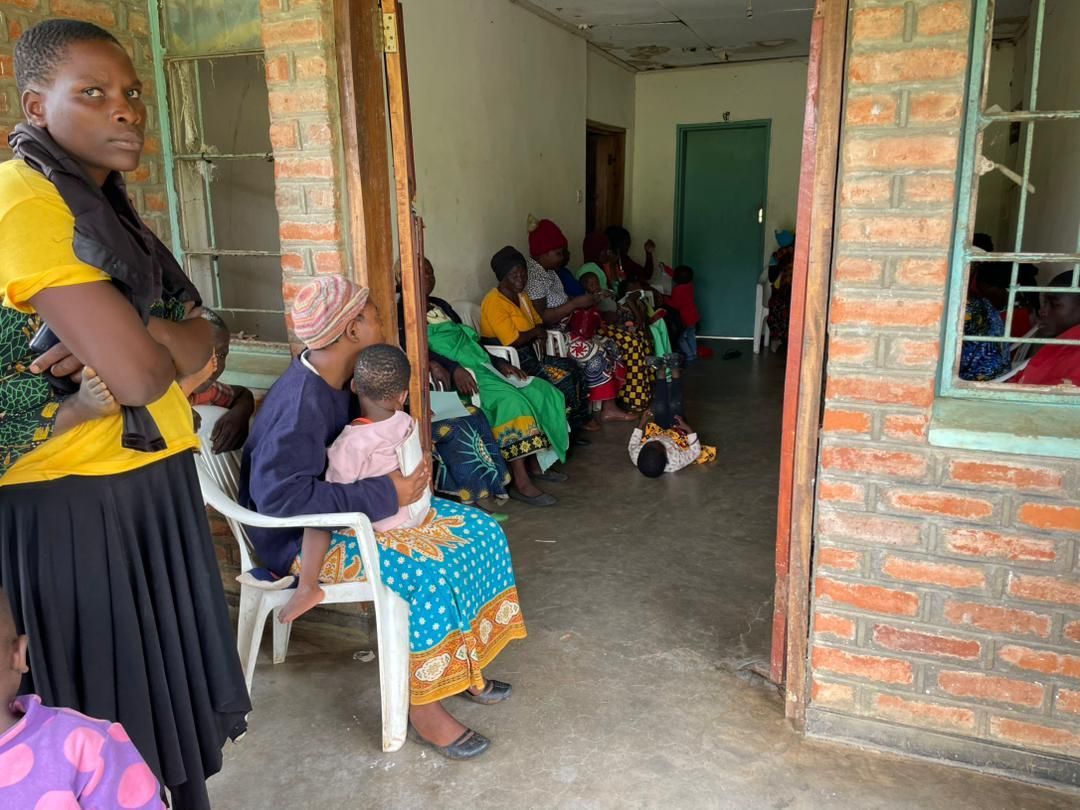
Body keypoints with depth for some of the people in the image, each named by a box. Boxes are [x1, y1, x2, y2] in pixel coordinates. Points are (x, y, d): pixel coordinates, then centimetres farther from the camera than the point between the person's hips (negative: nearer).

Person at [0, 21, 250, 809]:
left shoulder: (106, 204, 12)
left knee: (171, 679, 20)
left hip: (151, 481, 9)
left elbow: (200, 340, 4)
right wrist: (162, 340, -4)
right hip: (77, 502, -8)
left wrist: (137, 335, -15)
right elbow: (140, 374, -25)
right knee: (113, 710, 9)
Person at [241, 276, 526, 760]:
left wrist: (410, 470, -4)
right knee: (427, 573, -29)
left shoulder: (338, 382, 3)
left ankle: (464, 667, 10)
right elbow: (279, 495, -36)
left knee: (477, 533, -1)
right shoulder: (300, 402, -26)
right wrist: (386, 496, -32)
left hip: (348, 516, 9)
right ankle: (423, 705, -10)